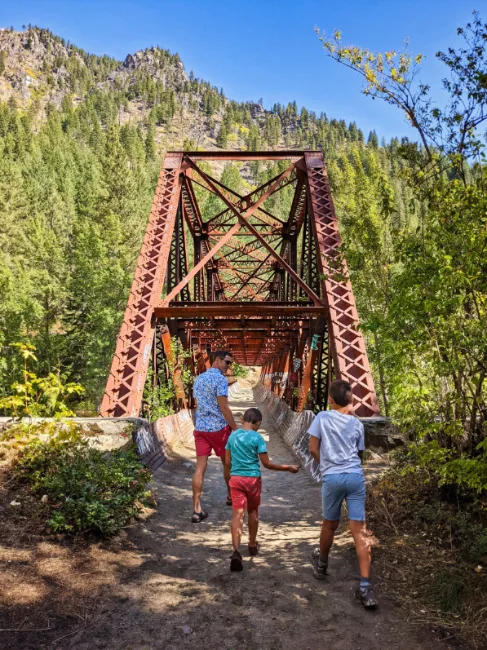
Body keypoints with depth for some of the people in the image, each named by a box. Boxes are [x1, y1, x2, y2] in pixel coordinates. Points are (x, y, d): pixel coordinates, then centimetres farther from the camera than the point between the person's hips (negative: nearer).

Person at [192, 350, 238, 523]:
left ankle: (197, 509, -3)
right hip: (219, 428, -6)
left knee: (200, 467, 1)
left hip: (200, 428, 6)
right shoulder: (220, 379, -13)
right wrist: (235, 428, -10)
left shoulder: (198, 379, 12)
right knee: (227, 463, 16)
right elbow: (223, 407, -17)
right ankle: (230, 496, 35)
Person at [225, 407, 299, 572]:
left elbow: (228, 462, 8)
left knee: (237, 514, -2)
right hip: (253, 479, -2)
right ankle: (252, 545, 35)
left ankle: (236, 551, -18)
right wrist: (288, 468, 0)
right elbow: (267, 463, -10)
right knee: (253, 512, 19)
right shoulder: (257, 438, -11)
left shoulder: (232, 436, 2)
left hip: (235, 478, 2)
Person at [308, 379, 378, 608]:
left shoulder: (322, 418, 1)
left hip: (332, 478, -1)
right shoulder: (357, 424, 8)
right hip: (355, 477, 2)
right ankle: (365, 586, -3)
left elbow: (313, 449, 0)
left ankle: (321, 565, 41)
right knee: (359, 530, 2)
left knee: (329, 525, 18)